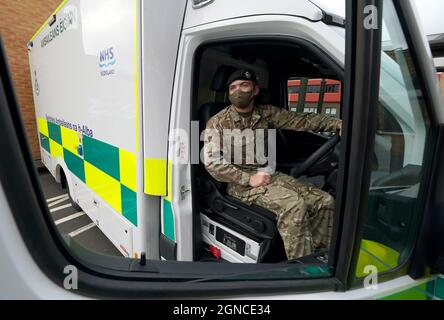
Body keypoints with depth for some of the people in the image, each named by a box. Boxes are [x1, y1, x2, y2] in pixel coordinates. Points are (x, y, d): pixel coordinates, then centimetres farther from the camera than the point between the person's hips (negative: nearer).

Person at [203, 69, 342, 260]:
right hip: (240, 183, -5)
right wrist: (249, 178, -19)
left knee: (324, 201, -9)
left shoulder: (266, 113, 9)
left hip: (269, 174, 6)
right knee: (295, 205, -29)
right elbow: (211, 162, -13)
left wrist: (338, 124, -13)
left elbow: (301, 120, 1)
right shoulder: (217, 123, -3)